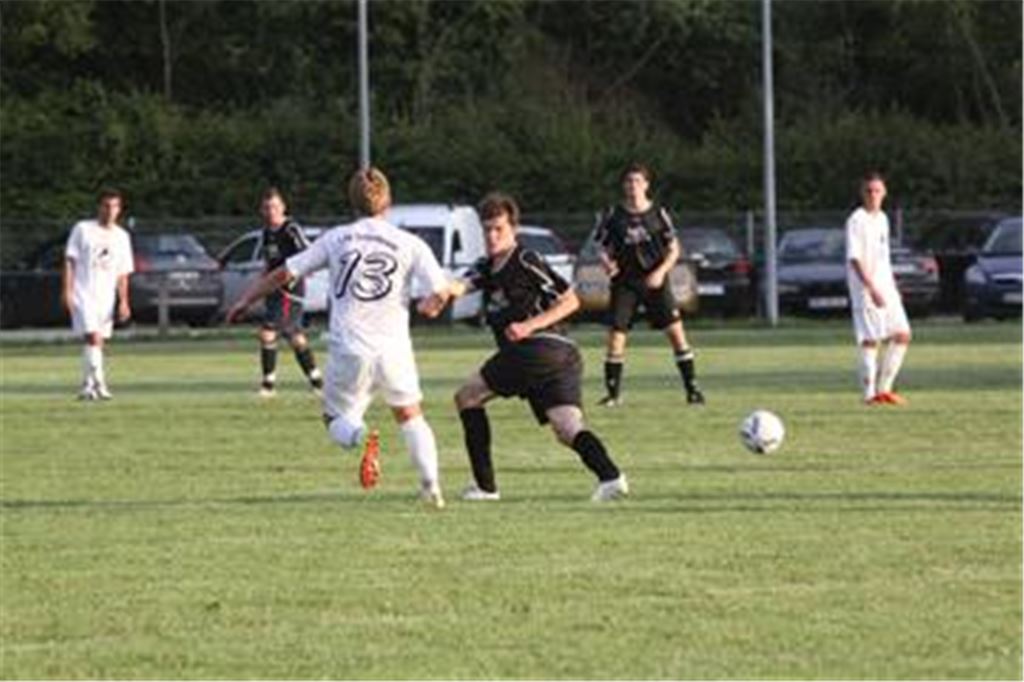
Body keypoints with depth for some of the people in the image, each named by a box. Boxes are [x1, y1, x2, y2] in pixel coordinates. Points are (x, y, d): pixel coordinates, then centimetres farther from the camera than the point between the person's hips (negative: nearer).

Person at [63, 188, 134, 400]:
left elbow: (123, 273, 13)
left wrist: (123, 301, 5)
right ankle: (99, 384, -24)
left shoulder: (121, 237, 12)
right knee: (93, 338, -18)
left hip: (106, 297, 4)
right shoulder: (83, 229, 1)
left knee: (97, 342, 5)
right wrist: (67, 290, -10)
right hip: (83, 294, -4)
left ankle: (87, 387, 14)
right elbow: (70, 260, -1)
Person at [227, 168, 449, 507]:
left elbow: (284, 273, 8)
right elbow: (439, 291, -7)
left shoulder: (336, 239, 4)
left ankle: (363, 438, -20)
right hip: (393, 348, 1)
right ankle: (431, 486, 8)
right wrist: (429, 303, 18)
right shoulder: (410, 244, 1)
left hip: (349, 348, -1)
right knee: (410, 416, 21)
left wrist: (246, 299, 21)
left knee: (337, 417, 15)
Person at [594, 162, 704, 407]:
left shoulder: (657, 213, 0)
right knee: (616, 333, -7)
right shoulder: (613, 215, 1)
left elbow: (674, 249, 4)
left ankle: (692, 388, 0)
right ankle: (613, 393, 3)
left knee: (676, 330, -7)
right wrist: (606, 262, -15)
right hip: (625, 283, 0)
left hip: (655, 280, 0)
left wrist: (661, 271, -12)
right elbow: (604, 247, 8)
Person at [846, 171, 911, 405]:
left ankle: (884, 388, 11)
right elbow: (854, 258, -18)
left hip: (886, 289, 8)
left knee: (902, 335, 4)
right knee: (870, 340, -8)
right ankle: (870, 394, -3)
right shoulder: (856, 221, -11)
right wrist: (871, 288, -25)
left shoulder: (882, 218, 15)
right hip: (865, 289, -8)